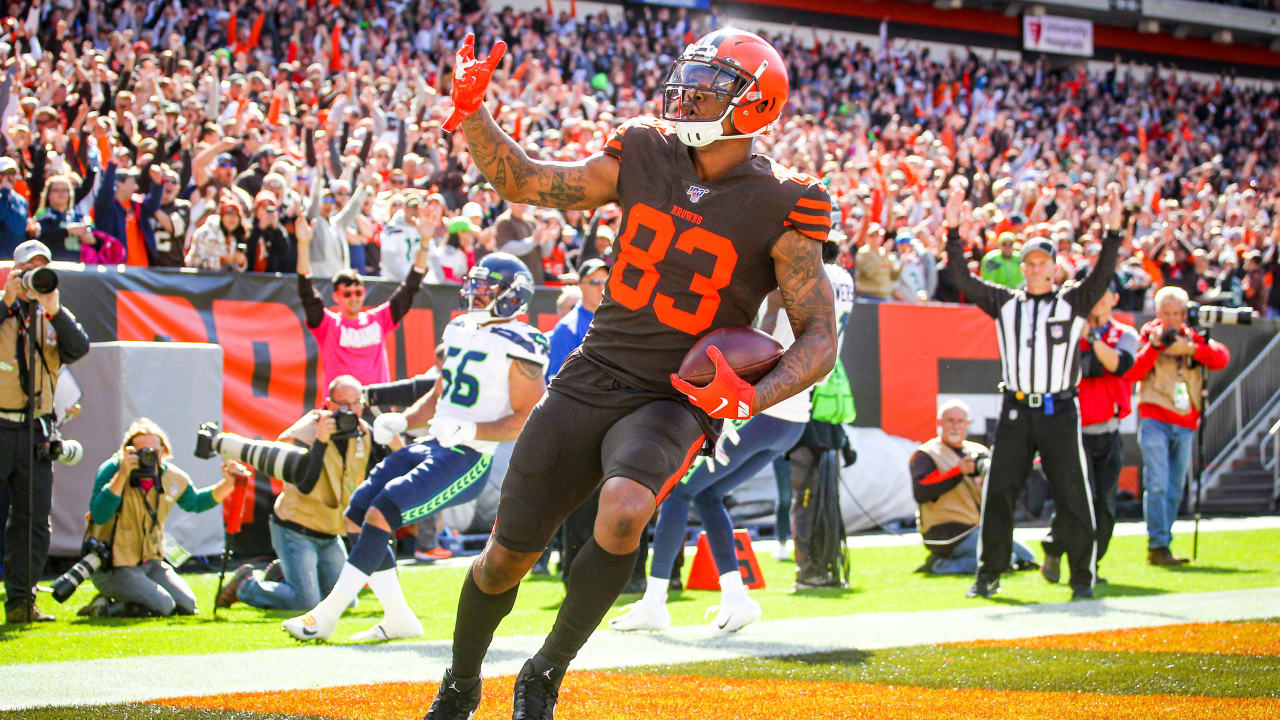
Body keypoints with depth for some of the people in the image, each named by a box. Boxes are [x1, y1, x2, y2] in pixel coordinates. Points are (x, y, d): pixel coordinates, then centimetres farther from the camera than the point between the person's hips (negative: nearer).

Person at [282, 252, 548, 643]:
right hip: (431, 446, 9)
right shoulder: (458, 331, 16)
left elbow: (527, 421, -14)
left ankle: (326, 615, -13)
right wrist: (402, 421, 13)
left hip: (469, 460, -9)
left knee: (382, 513, -20)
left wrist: (469, 431, -23)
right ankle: (398, 618, 11)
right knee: (358, 512, 4)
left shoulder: (519, 348, -10)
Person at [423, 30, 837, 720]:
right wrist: (471, 114, -3)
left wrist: (749, 399, -25)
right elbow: (525, 182, 12)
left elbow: (819, 339, -9)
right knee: (508, 553, 5)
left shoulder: (780, 208, -10)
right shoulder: (645, 157, 2)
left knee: (623, 513, -34)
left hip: (677, 400, -3)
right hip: (591, 380, 4)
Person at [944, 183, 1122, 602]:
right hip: (1015, 411, 2)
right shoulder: (1005, 303, 10)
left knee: (1071, 496, -2)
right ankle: (989, 575, 12)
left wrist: (1112, 232, -23)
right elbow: (963, 277, 5)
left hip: (1059, 412, -2)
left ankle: (1082, 578, 4)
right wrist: (953, 230, -6)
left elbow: (1102, 275, -10)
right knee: (998, 493, 4)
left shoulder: (1072, 303, 4)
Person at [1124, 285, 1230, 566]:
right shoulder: (1148, 336, 2)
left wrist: (1188, 347, -18)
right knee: (1157, 484, -14)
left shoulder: (1195, 338, 12)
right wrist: (1154, 345, -20)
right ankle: (1158, 545, -13)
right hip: (1154, 419, -4)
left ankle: (1159, 547, 14)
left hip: (1185, 424, 4)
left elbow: (1222, 358, -5)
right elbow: (1130, 372, -11)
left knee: (1174, 490, 7)